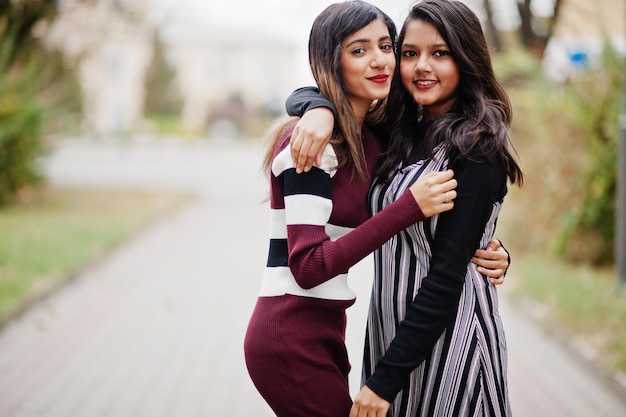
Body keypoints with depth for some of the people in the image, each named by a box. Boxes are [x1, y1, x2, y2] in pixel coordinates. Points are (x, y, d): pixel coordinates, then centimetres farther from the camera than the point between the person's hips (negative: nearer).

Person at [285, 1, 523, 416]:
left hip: (448, 337, -7)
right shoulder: (402, 135, 9)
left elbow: (447, 274, -17)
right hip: (394, 331, 7)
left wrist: (385, 376, -18)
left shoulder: (477, 148, -12)